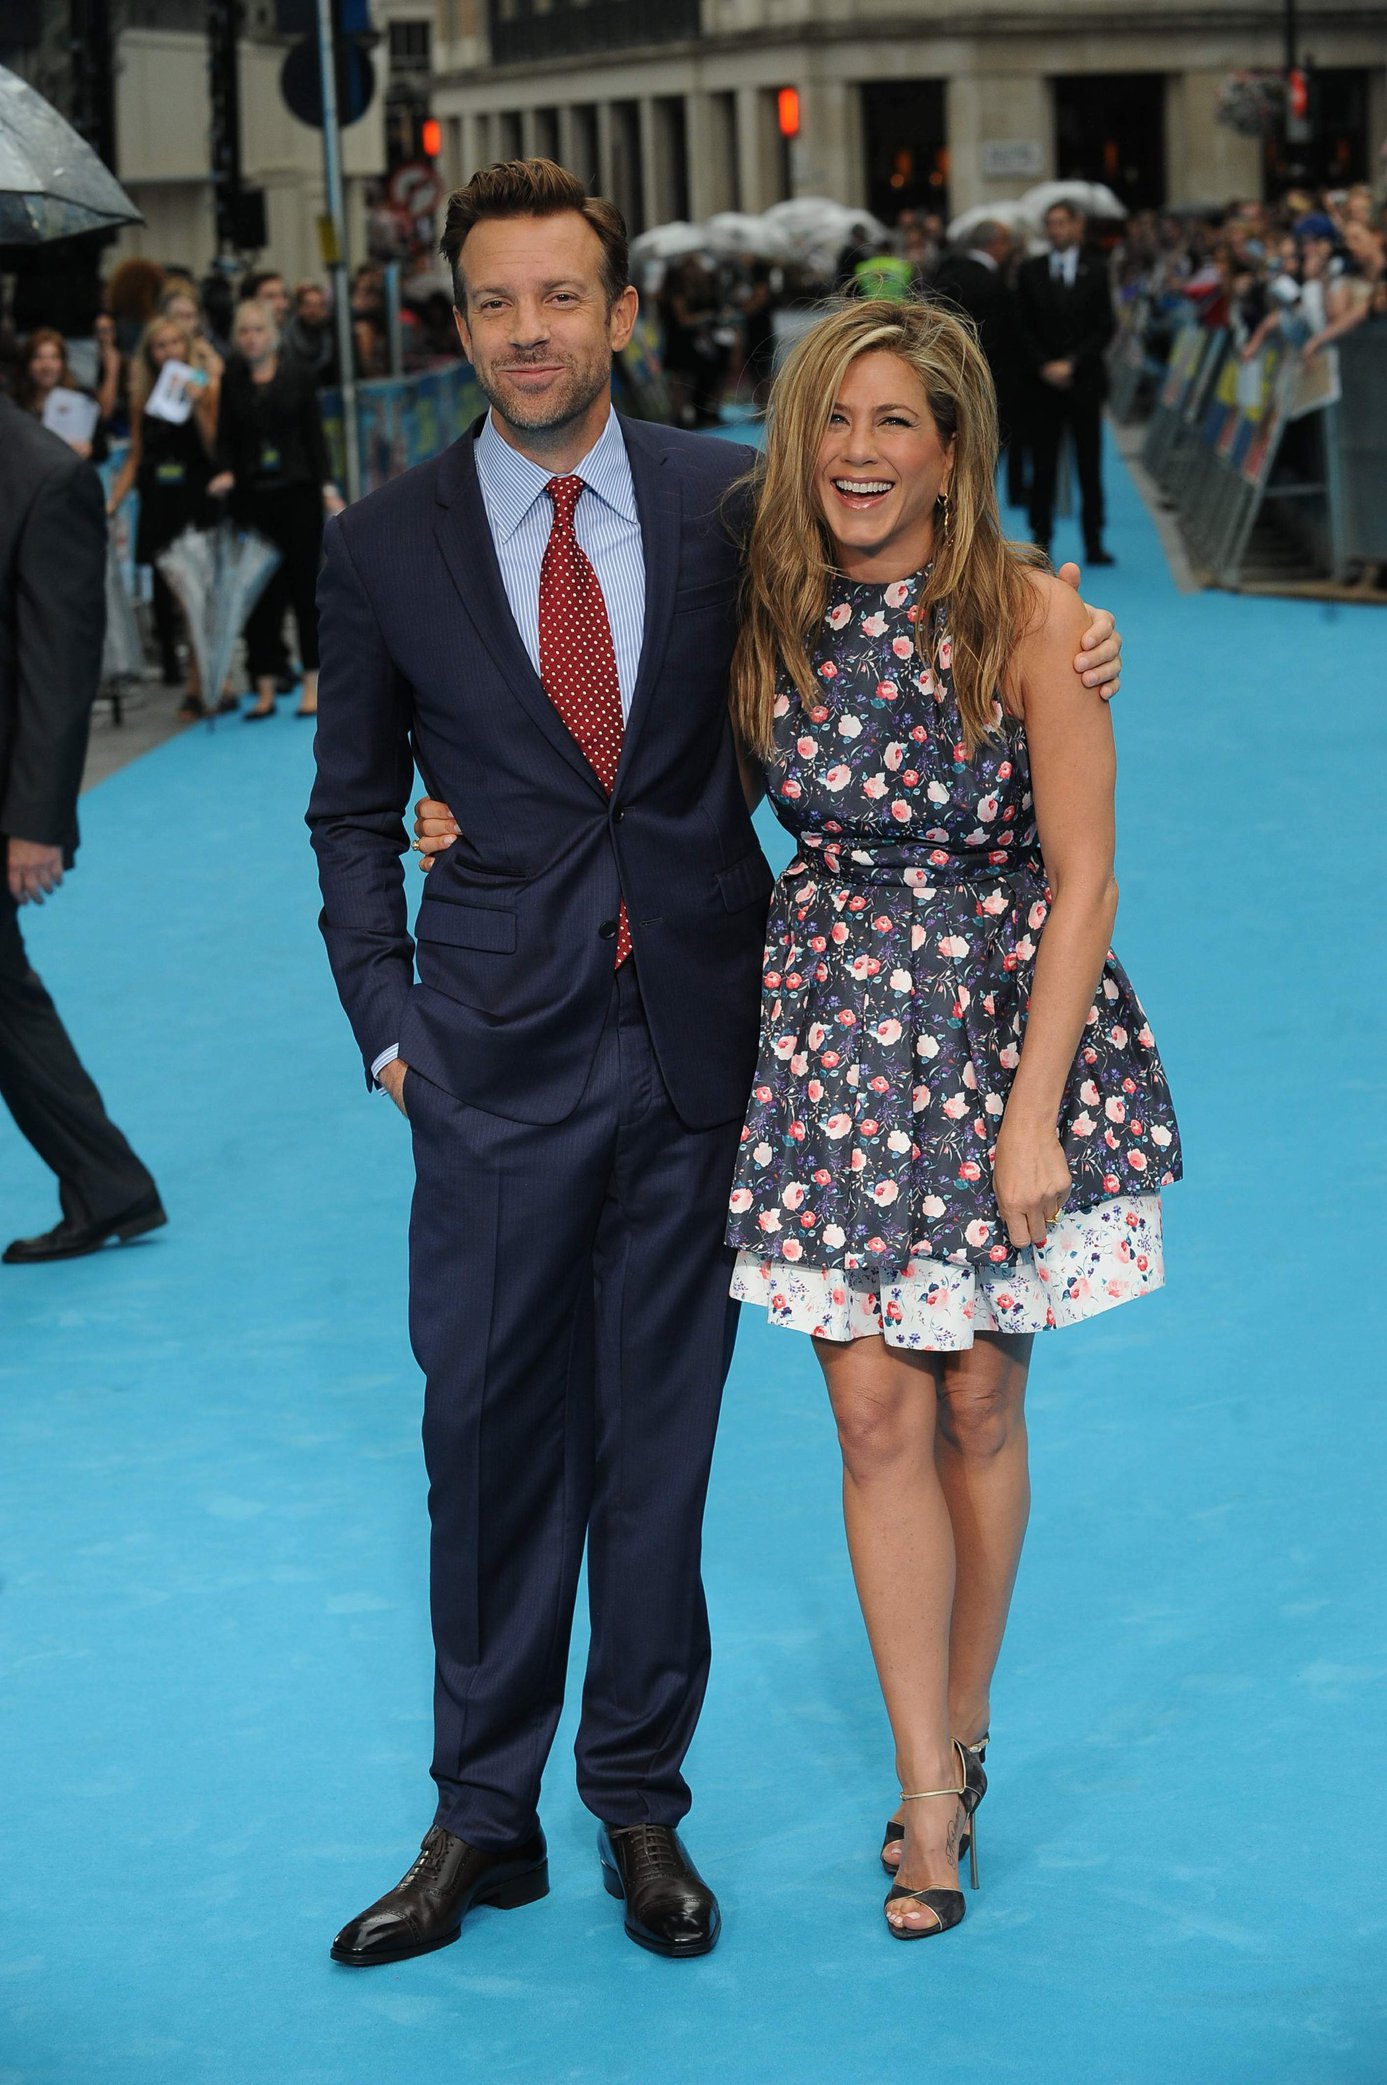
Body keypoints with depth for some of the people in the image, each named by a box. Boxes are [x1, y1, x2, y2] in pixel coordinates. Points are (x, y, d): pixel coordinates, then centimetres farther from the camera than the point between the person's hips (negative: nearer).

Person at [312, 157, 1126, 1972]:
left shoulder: (728, 501, 1)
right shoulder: (386, 547, 1)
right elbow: (354, 811, 8)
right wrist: (386, 1023, 1)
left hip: (697, 1040, 1)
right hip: (501, 1058, 0)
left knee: (658, 1436, 9)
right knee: (489, 1434, 4)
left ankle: (641, 1801, 23)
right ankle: (483, 1820, 19)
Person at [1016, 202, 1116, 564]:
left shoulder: (1095, 271, 4)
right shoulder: (1029, 272, 6)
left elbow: (1105, 327, 1)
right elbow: (1023, 328, 4)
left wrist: (1071, 363, -9)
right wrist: (1044, 366, -9)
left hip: (1084, 380, 0)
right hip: (1043, 383, 0)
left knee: (1089, 466, 2)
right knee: (1043, 466, -1)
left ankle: (1093, 544, 4)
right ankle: (1041, 543, 2)